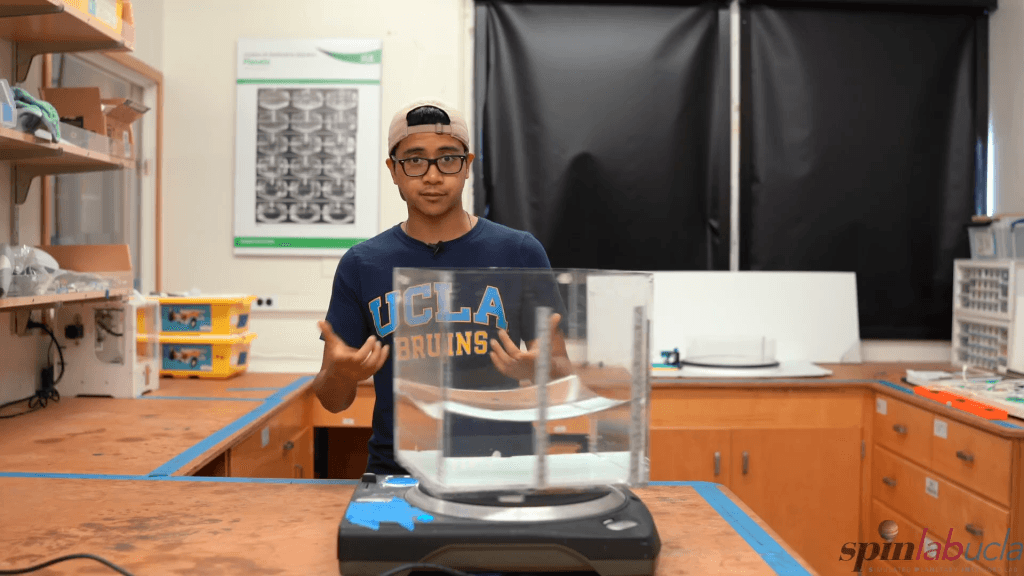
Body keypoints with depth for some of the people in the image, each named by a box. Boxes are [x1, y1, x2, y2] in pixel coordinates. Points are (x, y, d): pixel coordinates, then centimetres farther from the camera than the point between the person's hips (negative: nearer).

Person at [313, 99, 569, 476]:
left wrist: (538, 369, -16)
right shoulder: (361, 264, 6)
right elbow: (334, 401, 8)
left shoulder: (520, 252, 3)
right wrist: (341, 373, -14)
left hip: (500, 469, 0)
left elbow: (561, 372, 6)